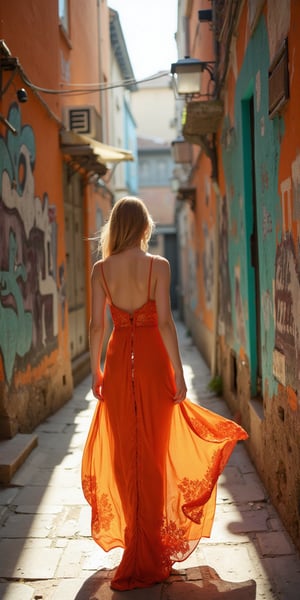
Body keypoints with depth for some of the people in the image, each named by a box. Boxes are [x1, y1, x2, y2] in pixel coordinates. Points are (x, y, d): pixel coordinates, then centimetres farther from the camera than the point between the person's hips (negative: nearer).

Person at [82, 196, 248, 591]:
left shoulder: (101, 269, -1)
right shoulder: (158, 265, -9)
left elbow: (96, 325, -1)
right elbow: (165, 322, -14)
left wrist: (96, 372, 8)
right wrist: (178, 373, -9)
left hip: (118, 362, 2)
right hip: (152, 361, -2)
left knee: (124, 451, 14)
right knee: (154, 451, 9)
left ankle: (135, 539, 27)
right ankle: (150, 547, 18)